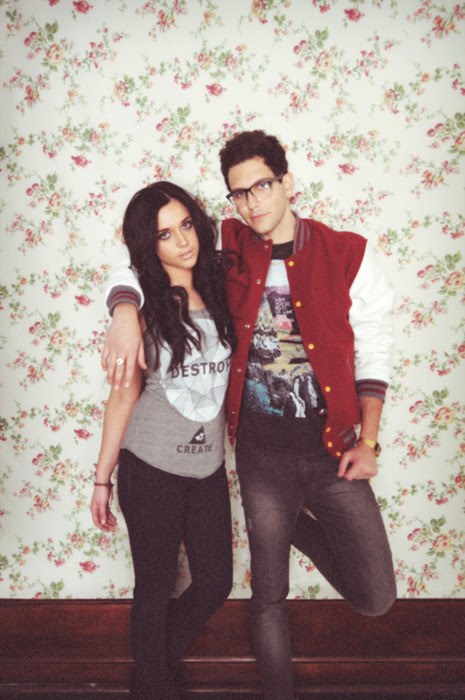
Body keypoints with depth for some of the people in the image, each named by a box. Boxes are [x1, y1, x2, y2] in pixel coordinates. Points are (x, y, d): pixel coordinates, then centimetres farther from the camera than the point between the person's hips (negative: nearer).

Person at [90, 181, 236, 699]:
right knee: (156, 586, 11)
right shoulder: (145, 307, -9)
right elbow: (124, 396, -4)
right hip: (151, 469, -4)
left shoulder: (219, 292, 1)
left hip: (209, 467, 4)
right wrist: (102, 479, -1)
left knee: (215, 583, 11)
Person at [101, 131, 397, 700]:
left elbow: (372, 353, 2)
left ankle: (298, 525, 30)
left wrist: (367, 440, -3)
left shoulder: (347, 255, -4)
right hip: (261, 453, 0)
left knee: (376, 597, 5)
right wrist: (125, 313, -18)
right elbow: (136, 260, 4)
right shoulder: (226, 248, -1)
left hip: (331, 449, 0)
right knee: (269, 596, 13)